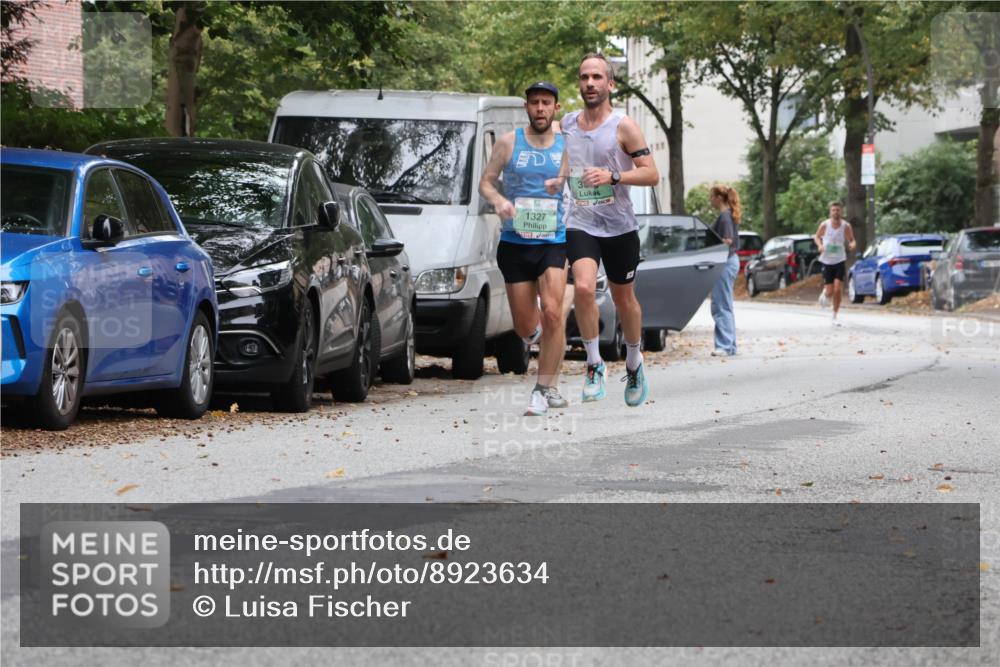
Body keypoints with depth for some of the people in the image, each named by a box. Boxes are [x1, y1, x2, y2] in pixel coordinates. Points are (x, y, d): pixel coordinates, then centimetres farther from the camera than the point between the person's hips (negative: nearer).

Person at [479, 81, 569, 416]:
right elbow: (486, 181, 8)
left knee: (553, 312, -18)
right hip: (515, 243, 1)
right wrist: (498, 200, -13)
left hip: (555, 241, -1)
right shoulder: (509, 143, 4)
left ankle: (545, 389, -11)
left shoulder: (567, 146, 5)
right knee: (525, 328, 4)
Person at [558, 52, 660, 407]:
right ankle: (594, 365, -7)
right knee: (583, 288, -21)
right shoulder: (567, 123, 6)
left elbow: (652, 174, -11)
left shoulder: (623, 126, -7)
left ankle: (634, 363, 35)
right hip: (580, 223, 2)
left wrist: (613, 177, -23)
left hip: (619, 227, -2)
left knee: (624, 299, 12)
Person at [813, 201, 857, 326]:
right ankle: (825, 293, 37)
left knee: (838, 290, -11)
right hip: (827, 261, 0)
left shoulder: (846, 226, -7)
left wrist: (852, 245, -21)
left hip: (840, 261, 0)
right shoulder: (825, 225, -6)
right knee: (830, 292, -3)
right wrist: (819, 245, -10)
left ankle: (835, 316, 5)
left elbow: (852, 240, 3)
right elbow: (817, 236, 11)